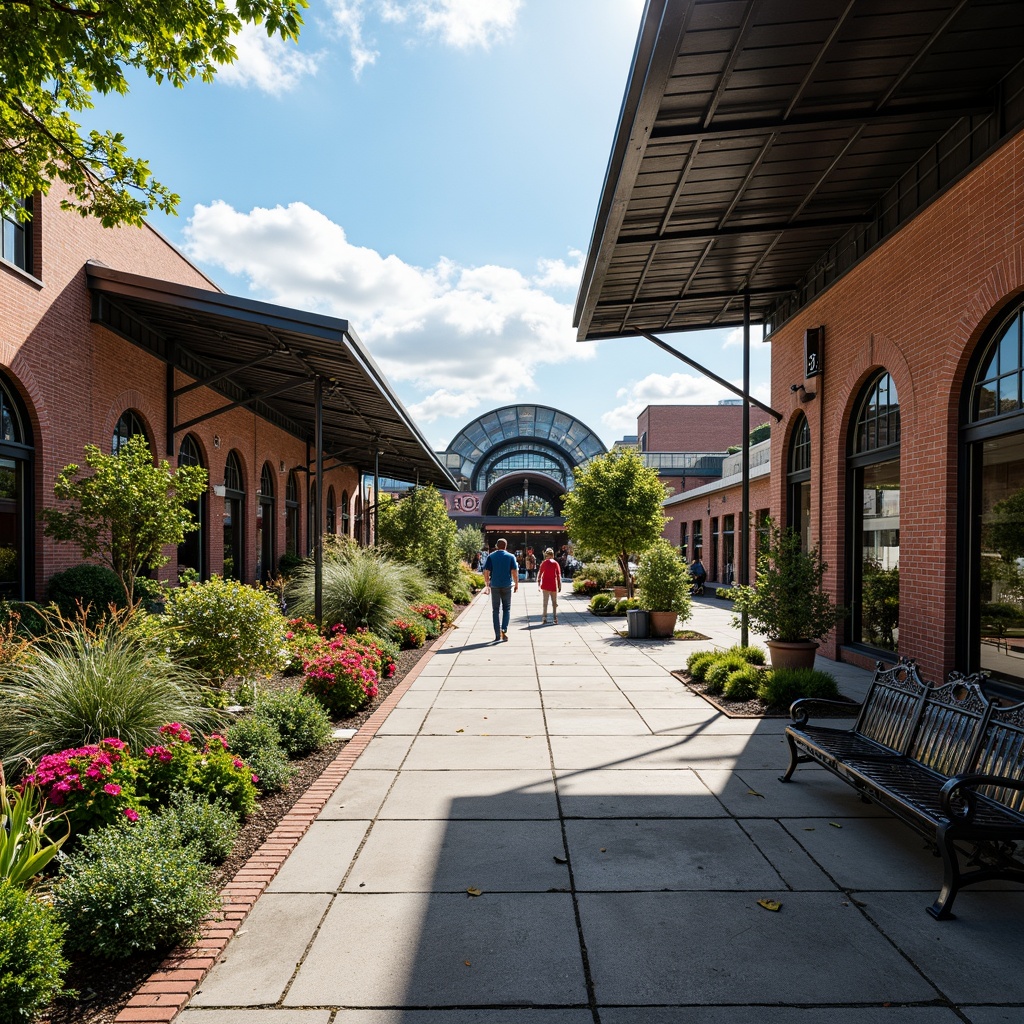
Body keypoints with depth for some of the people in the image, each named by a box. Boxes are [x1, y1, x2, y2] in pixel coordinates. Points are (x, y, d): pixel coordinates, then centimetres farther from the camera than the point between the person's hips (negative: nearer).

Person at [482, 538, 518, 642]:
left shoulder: (491, 556, 1)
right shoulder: (511, 556, 0)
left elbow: (486, 572, -3)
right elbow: (514, 572, -5)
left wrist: (487, 585, 8)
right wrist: (516, 584, 5)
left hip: (494, 585, 1)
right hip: (507, 585, 0)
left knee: (495, 610, 6)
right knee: (506, 608, 11)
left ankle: (497, 635, 5)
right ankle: (504, 630, -6)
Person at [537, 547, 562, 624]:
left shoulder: (544, 563, -1)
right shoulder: (556, 563, -1)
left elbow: (539, 573, -2)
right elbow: (559, 575, -2)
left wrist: (538, 581, 8)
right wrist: (559, 585, 3)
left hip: (545, 585, 0)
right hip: (554, 586, 1)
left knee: (544, 602, 5)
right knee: (554, 602, 8)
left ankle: (544, 618, 0)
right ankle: (555, 618, 6)